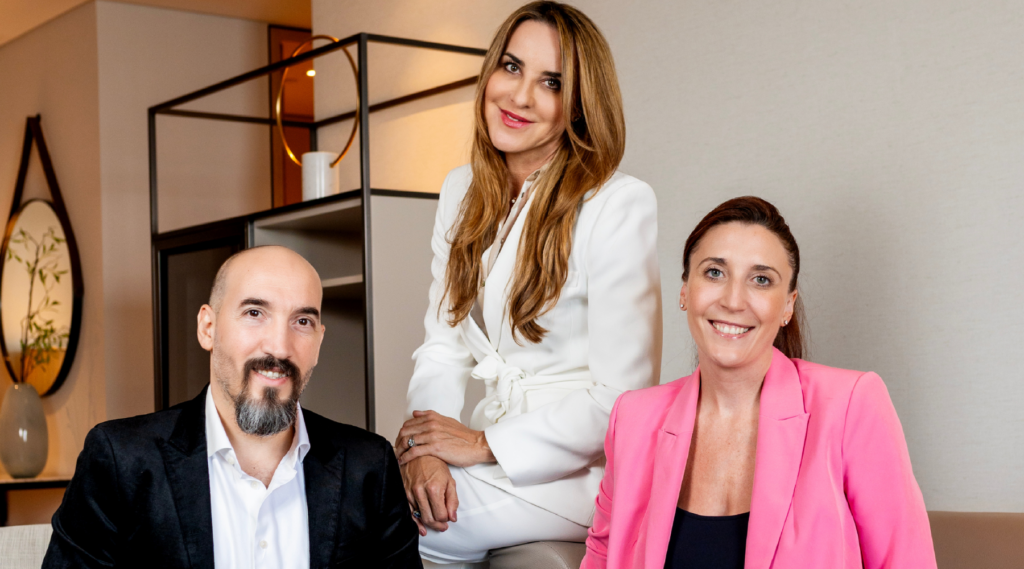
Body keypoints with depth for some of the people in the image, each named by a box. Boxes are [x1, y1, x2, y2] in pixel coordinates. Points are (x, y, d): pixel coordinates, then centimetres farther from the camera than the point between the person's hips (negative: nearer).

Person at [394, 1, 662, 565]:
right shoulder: (462, 191, 9)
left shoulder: (620, 205, -12)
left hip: (579, 469, -6)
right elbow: (444, 344, 7)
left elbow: (621, 397, -14)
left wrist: (484, 444, -13)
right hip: (498, 444, 6)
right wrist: (425, 450, -11)